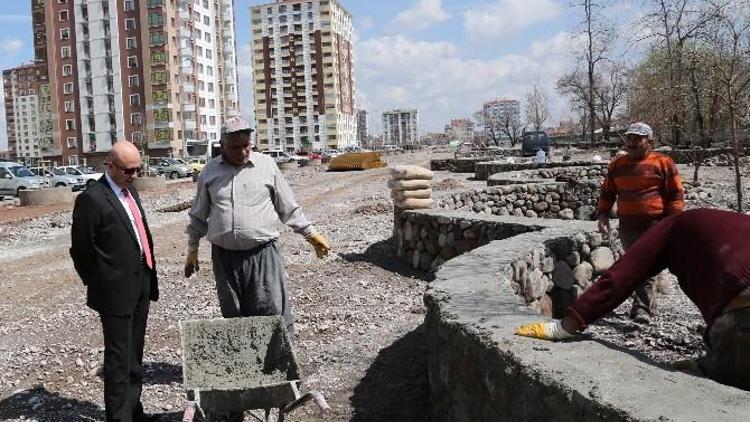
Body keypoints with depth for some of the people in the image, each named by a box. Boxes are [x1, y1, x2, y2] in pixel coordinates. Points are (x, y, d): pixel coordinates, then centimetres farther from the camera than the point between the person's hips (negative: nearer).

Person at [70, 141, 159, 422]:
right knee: (118, 358, 3)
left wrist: (149, 277, 15)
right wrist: (98, 285, 0)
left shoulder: (130, 191, 11)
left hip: (140, 288, 8)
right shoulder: (92, 199, -15)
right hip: (116, 292, -8)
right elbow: (81, 251, -11)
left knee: (134, 356, 18)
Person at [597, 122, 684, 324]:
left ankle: (642, 309, -11)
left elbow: (677, 195, -1)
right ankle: (649, 304, 25)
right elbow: (607, 192, 20)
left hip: (654, 226, -5)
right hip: (627, 227, 5)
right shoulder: (617, 164, 12)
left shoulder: (663, 163, -1)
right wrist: (603, 214, 9)